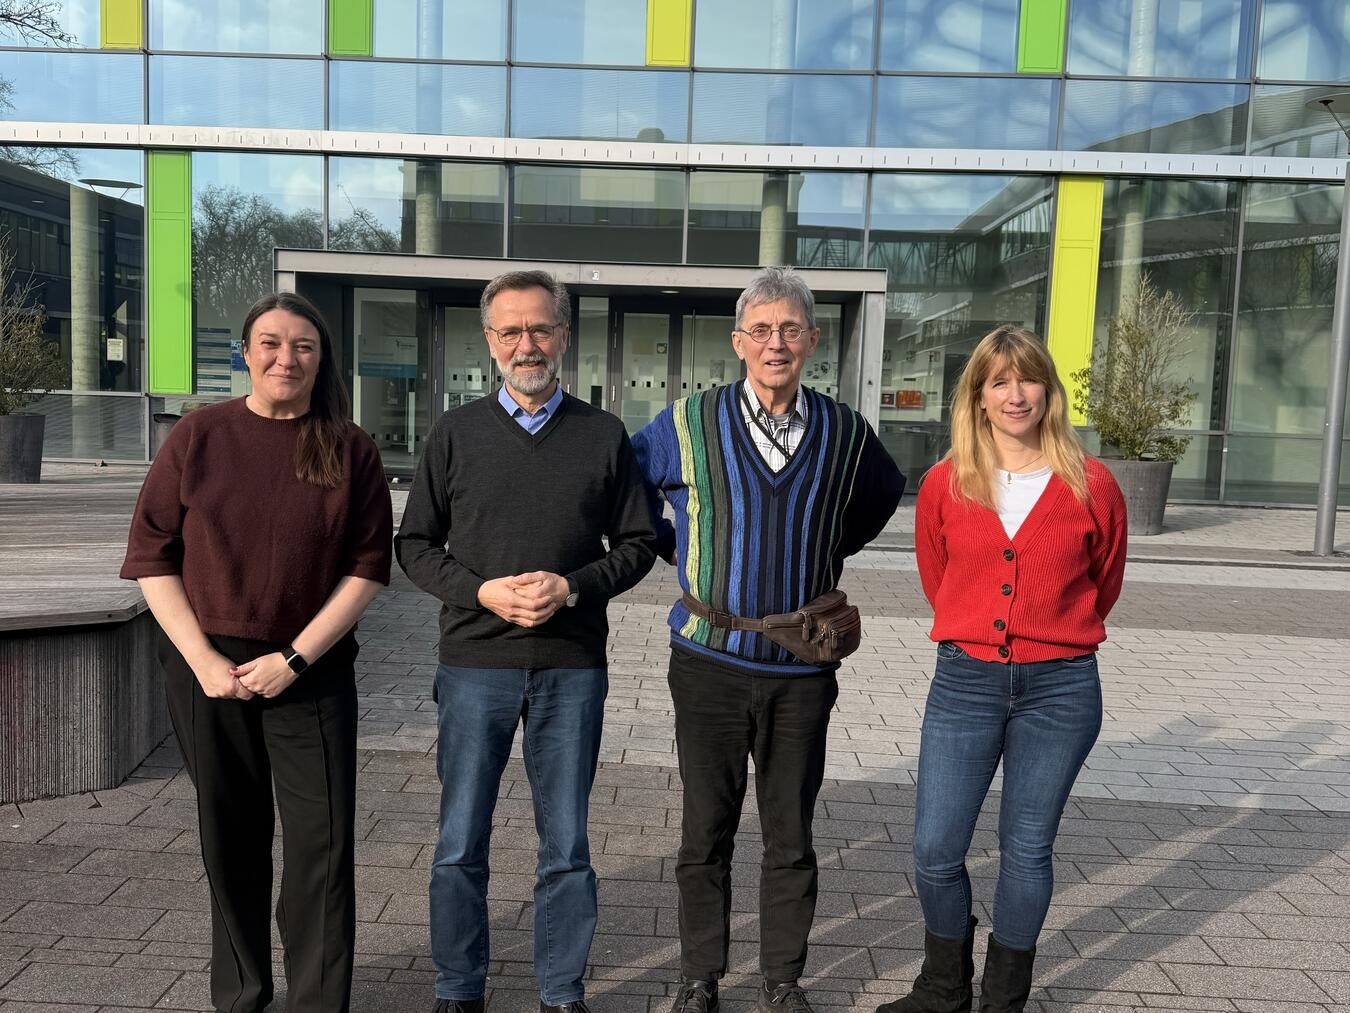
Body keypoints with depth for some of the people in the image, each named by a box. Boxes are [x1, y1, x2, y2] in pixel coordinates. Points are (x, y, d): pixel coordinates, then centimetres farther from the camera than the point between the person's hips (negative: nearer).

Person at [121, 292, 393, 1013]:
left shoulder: (349, 448, 0)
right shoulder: (199, 435, 2)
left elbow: (368, 566, -3)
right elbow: (152, 555, 1)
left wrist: (294, 658, -10)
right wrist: (203, 659, -8)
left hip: (310, 671, -1)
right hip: (207, 668, 1)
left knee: (323, 844, -1)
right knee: (231, 837, 12)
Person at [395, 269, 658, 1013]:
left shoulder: (604, 435, 4)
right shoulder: (456, 433, 4)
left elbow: (636, 545, 6)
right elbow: (414, 544, 5)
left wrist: (572, 587, -11)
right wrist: (481, 590, -12)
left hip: (572, 669, 0)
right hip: (474, 664, 0)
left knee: (566, 845, 10)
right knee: (461, 844, 9)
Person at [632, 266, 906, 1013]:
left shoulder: (844, 434, 2)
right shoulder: (688, 425, -4)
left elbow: (884, 492, 22)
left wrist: (830, 553, 11)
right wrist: (672, 550, 5)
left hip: (802, 669, 1)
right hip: (710, 663, -1)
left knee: (791, 838, 11)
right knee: (706, 833, 9)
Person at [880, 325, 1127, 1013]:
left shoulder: (1091, 486, -4)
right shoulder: (945, 483, -1)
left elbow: (1104, 584, 12)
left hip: (1059, 689, -1)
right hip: (964, 680, 1)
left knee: (1026, 850, 10)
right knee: (935, 849, 3)